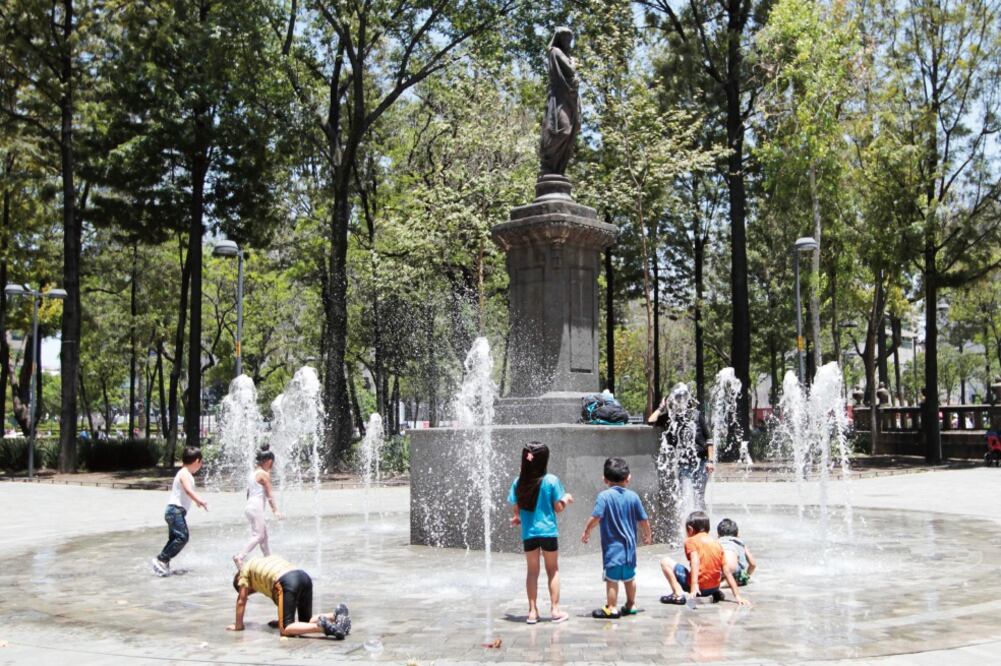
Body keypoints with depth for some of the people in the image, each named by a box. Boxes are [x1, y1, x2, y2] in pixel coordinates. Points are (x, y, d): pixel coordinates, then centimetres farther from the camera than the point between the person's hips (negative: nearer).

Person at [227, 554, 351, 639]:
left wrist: (238, 626, 35)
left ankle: (322, 626, -29)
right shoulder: (264, 563, 43)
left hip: (287, 583, -7)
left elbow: (241, 601, 25)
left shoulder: (245, 570, 25)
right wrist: (282, 620, 50)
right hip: (304, 577, 7)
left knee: (285, 629, -7)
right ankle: (336, 615, -7)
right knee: (305, 621, 18)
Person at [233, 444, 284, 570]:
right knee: (258, 535, -8)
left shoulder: (253, 472, 14)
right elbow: (269, 495, -11)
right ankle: (240, 557, -21)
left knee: (264, 533, 18)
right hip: (257, 507, -9)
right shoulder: (264, 474, -11)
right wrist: (275, 510, -6)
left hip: (249, 506, 9)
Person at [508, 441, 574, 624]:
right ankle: (555, 610, 12)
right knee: (553, 570, 12)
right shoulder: (551, 480, -11)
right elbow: (558, 507, -7)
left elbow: (516, 509, 2)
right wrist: (566, 499, 13)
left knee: (532, 571, 13)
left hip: (528, 533, 2)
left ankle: (532, 611, 13)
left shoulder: (518, 483, -4)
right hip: (548, 531, -2)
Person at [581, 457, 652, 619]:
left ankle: (612, 608, 6)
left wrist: (586, 532, -3)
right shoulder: (633, 496, 1)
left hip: (612, 546, -5)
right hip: (629, 545, 5)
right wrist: (648, 535, 23)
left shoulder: (605, 496, -12)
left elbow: (595, 517, -20)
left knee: (612, 578, 2)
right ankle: (631, 605, 32)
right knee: (629, 577, 19)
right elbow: (643, 520, 6)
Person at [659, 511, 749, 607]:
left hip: (698, 586, -6)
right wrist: (737, 596, 12)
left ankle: (678, 594, -9)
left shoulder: (691, 541, 2)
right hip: (714, 587, 6)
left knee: (665, 562, 7)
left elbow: (695, 562, -17)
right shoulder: (717, 544, 15)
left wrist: (694, 586, -27)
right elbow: (727, 572, 11)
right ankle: (716, 593, 12)